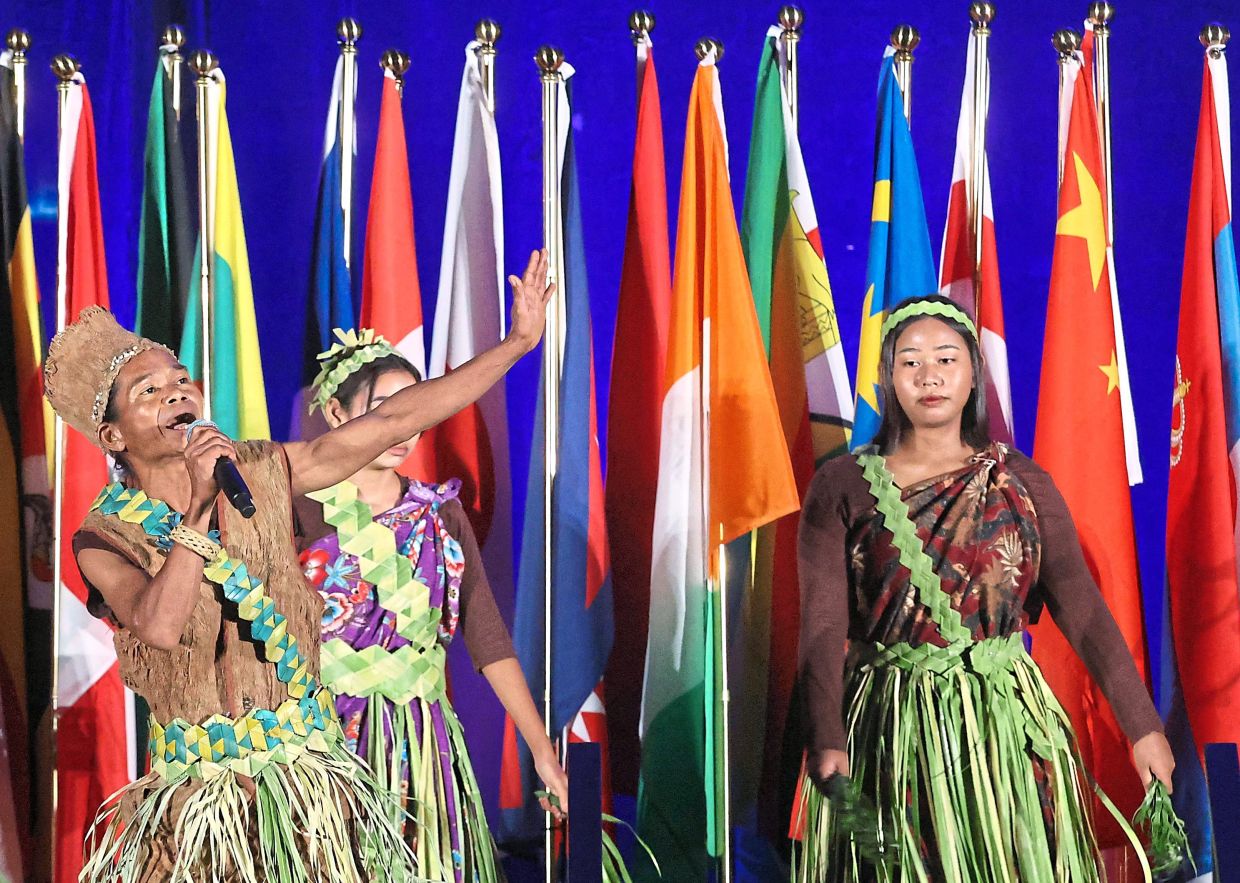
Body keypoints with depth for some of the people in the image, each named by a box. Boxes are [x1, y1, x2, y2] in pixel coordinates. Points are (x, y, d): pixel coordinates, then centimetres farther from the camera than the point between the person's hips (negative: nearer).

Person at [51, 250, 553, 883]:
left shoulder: (262, 473, 3)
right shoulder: (105, 539, -6)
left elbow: (392, 421, 3)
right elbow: (160, 628, -26)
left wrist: (518, 341, 3)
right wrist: (199, 507, -28)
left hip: (312, 774, 3)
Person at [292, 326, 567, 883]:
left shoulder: (442, 516, 7)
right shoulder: (301, 507, -3)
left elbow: (489, 639, 2)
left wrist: (542, 750, -4)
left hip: (421, 744, 3)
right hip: (322, 738, -3)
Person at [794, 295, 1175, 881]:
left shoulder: (1022, 482, 4)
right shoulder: (842, 485, -1)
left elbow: (1081, 606, -2)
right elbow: (823, 624, -9)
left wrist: (1142, 726, -8)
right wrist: (827, 741, -22)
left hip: (1007, 724, 2)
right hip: (888, 728, -1)